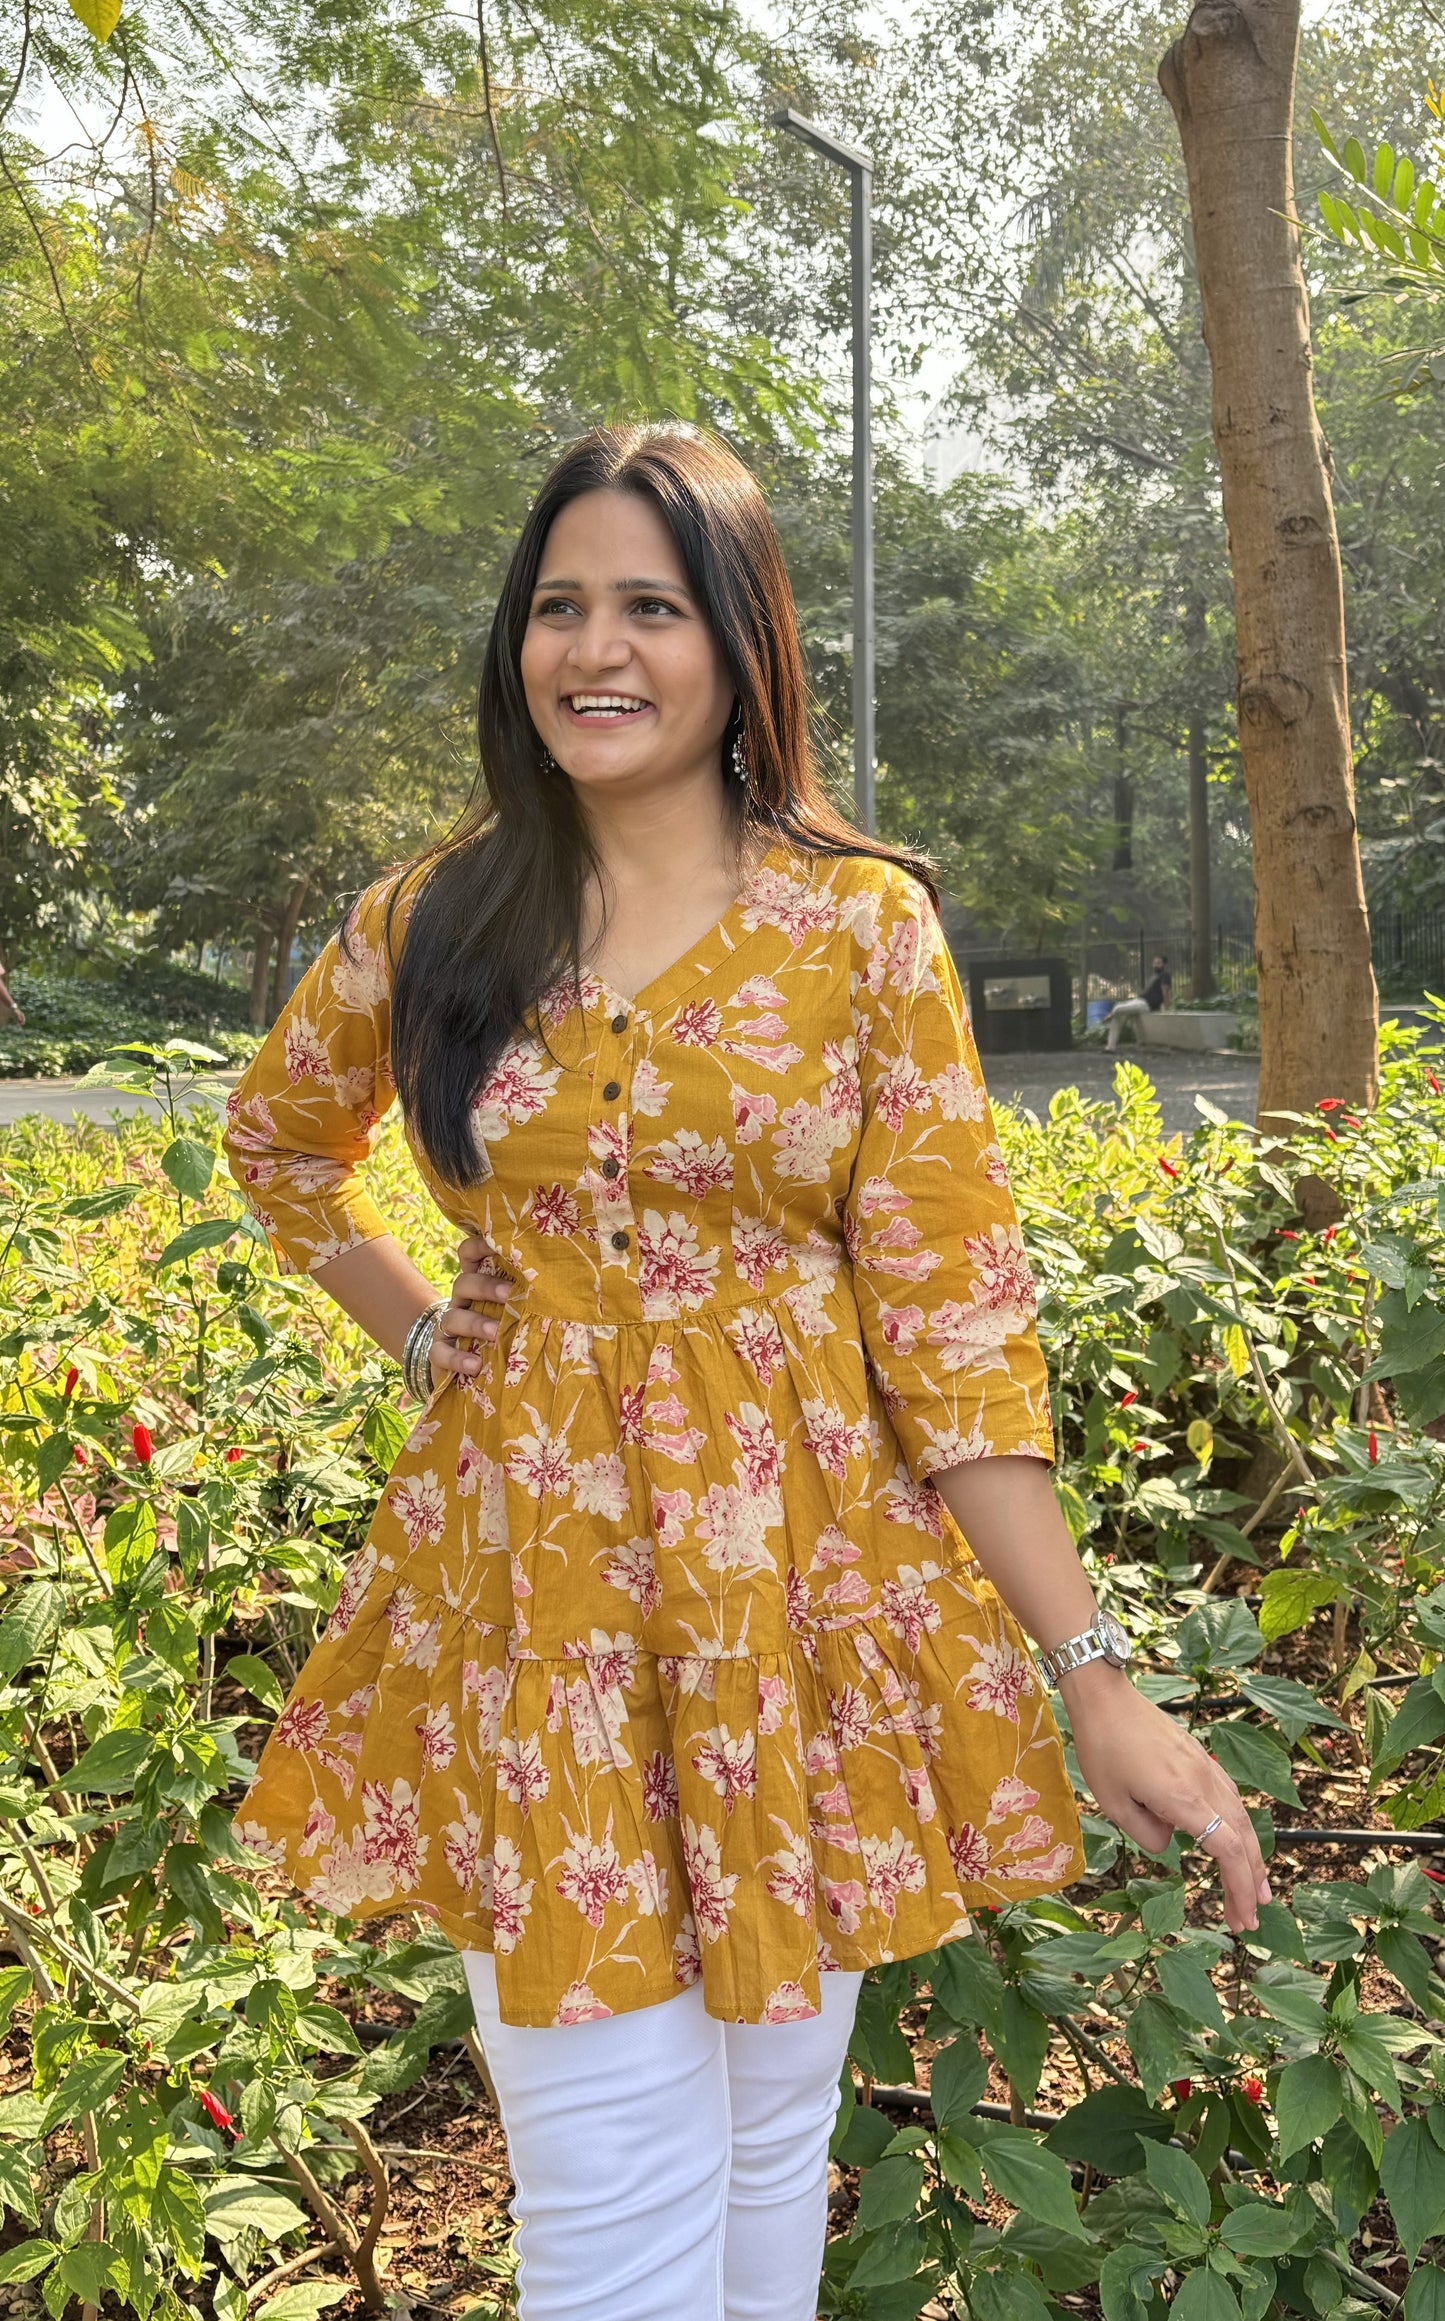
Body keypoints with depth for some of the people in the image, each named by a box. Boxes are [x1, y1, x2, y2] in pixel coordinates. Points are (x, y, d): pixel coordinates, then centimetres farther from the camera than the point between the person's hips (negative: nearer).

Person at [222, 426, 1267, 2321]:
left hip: (804, 1582, 0)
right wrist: (429, 1340, 7)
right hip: (530, 1593, 1)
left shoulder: (865, 920, -3)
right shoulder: (433, 925, 2)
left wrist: (1094, 1674, -9)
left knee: (772, 2138, 17)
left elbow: (952, 1316, -6)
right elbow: (278, 1141, 21)